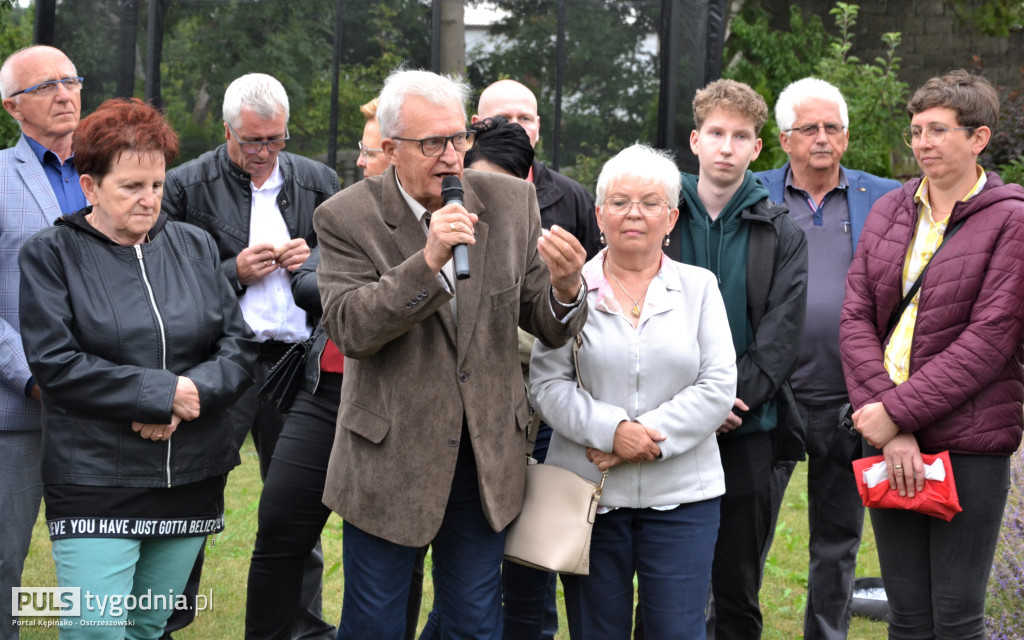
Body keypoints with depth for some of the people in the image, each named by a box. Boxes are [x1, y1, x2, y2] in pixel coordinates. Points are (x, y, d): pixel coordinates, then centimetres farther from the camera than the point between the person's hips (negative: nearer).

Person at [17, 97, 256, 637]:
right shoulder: (50, 255, -1)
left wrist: (195, 391, -14)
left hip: (192, 480, 4)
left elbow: (240, 345, 7)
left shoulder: (194, 247, 10)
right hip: (95, 484, -4)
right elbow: (54, 364, -11)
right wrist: (160, 392, -14)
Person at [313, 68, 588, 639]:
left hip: (487, 458, 3)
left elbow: (550, 329, 0)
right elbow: (348, 329, -19)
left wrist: (566, 287, -24)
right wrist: (428, 261, -30)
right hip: (388, 459, -2)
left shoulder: (511, 201, 0)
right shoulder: (347, 218, -9)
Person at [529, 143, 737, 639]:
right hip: (588, 492, 0)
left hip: (681, 492, 0)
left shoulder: (699, 287, 7)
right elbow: (547, 384, -2)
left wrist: (650, 436, -12)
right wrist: (611, 430, -17)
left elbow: (718, 385, -1)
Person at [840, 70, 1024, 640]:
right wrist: (888, 428, -10)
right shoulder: (889, 213, 11)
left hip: (969, 445, -4)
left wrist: (897, 411, -14)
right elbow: (856, 318, 3)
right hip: (890, 442, 5)